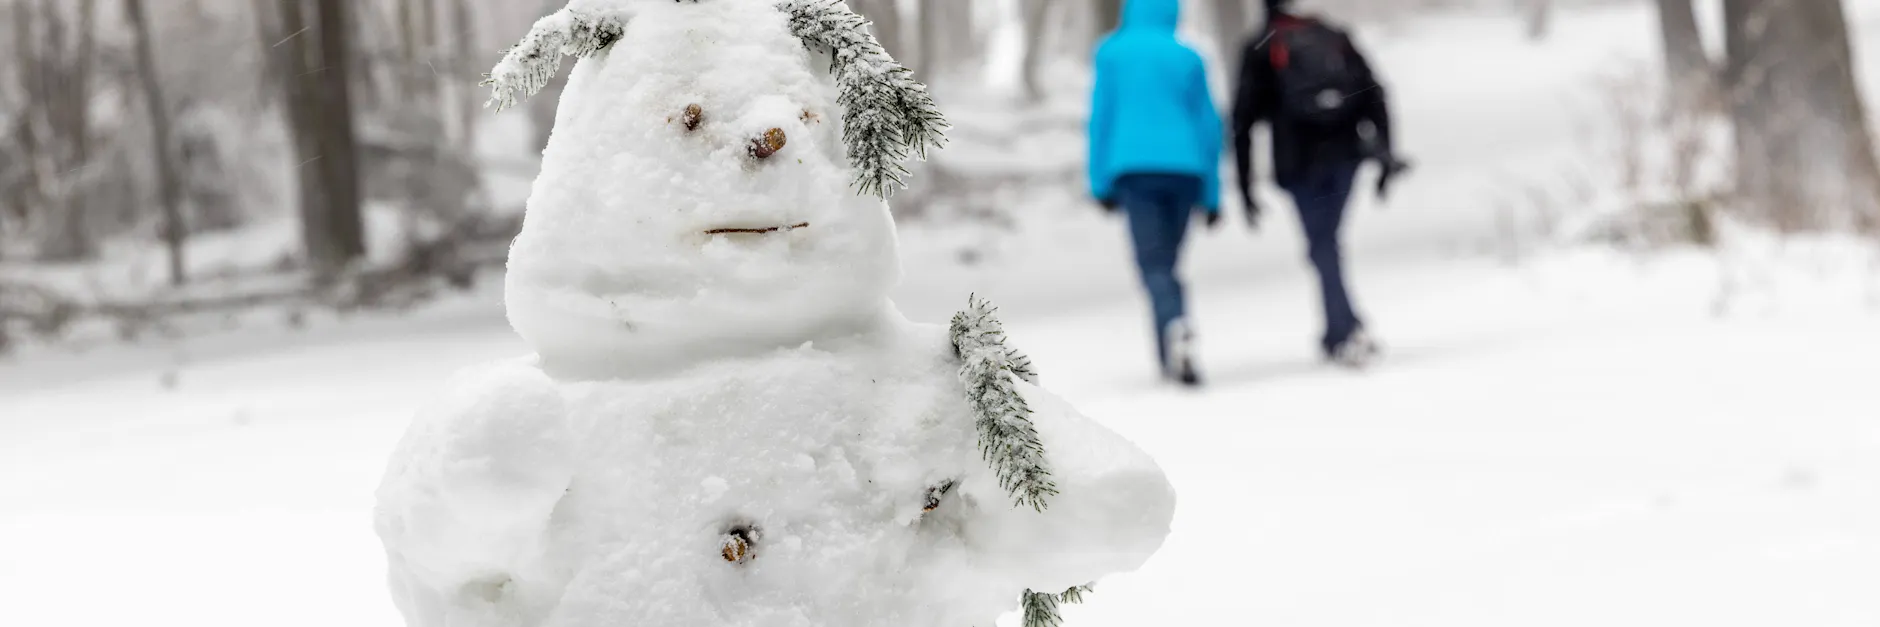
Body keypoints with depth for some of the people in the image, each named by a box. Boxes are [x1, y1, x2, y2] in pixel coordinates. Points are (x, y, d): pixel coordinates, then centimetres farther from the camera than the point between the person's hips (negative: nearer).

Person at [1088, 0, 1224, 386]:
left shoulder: (1112, 53, 6)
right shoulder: (1188, 58, 11)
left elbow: (1101, 116, 3)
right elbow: (1209, 124, 11)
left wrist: (1100, 182, 6)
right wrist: (1212, 193, 15)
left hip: (1134, 168, -2)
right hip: (1185, 167, 2)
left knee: (1154, 265, -8)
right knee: (1167, 263, 14)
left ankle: (1176, 324, -36)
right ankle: (1170, 355, 12)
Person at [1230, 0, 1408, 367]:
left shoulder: (1260, 50, 7)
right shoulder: (1334, 37, 16)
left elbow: (1243, 122, 1)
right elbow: (1375, 95, 8)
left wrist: (1245, 190, 4)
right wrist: (1385, 157, 7)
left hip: (1300, 161, -3)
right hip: (1346, 152, 3)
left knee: (1322, 246, -1)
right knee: (1327, 238, 17)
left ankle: (1349, 331, -15)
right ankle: (1335, 334, 18)